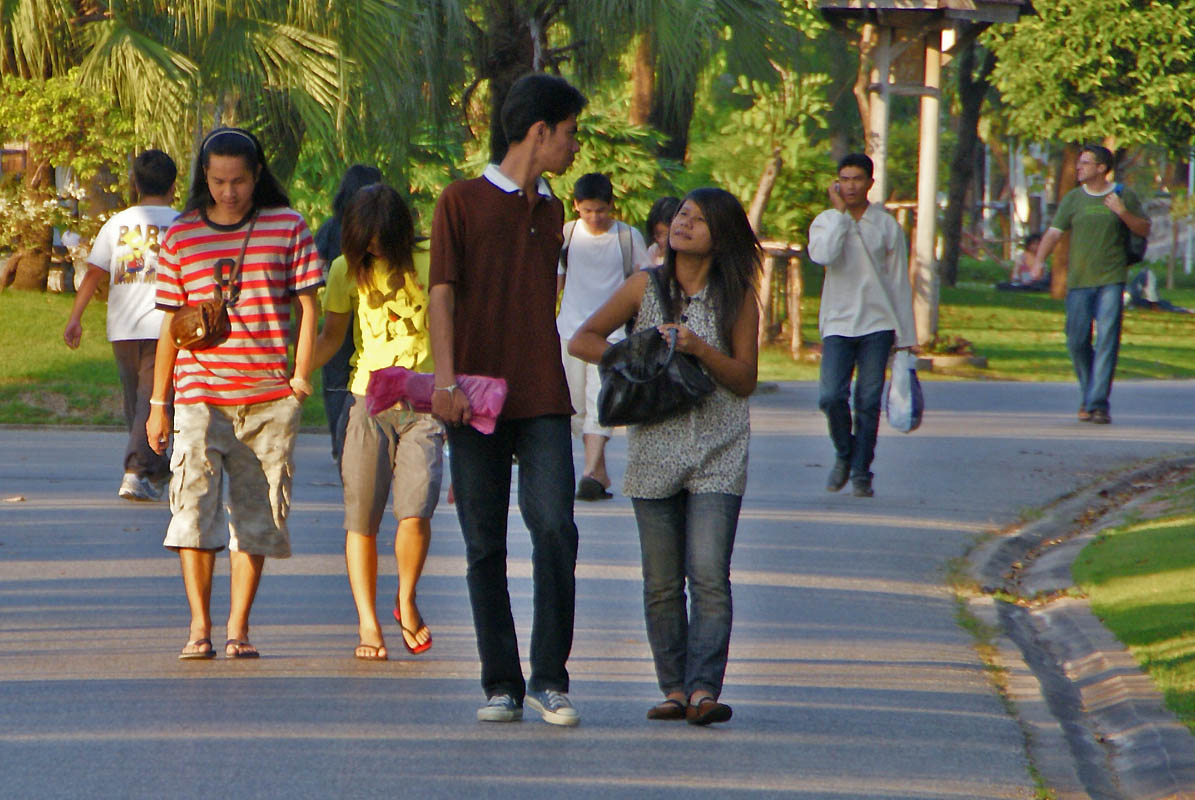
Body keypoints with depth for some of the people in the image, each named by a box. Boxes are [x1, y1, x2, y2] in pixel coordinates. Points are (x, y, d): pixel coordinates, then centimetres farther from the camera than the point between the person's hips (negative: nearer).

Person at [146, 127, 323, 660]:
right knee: (193, 501, -13)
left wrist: (302, 371, -4)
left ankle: (238, 628, 11)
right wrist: (158, 403, 11)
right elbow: (171, 322, 11)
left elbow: (307, 303, 7)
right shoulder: (181, 237, 7)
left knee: (257, 513, 3)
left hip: (269, 396, 0)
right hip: (200, 393, 0)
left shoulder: (287, 227, 5)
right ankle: (199, 626, -9)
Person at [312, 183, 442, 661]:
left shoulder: (429, 266, -1)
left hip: (422, 406, -2)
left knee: (415, 513, -15)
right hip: (368, 402, 2)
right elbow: (331, 335, 14)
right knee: (361, 518, -2)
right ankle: (368, 626, 6)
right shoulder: (348, 271, 5)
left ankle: (407, 600, 11)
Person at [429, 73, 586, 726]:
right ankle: (500, 685, 8)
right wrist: (445, 377, -17)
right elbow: (442, 292, -5)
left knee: (555, 530, -12)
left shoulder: (551, 211, 18)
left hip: (542, 401, 3)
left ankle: (549, 679, -6)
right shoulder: (462, 201, 3)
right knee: (484, 545, 0)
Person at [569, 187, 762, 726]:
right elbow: (581, 341, 11)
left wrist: (699, 349, -14)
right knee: (662, 583, 3)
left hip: (718, 454, -2)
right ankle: (674, 688, 11)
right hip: (655, 448, 2)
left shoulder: (737, 298, 3)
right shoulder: (645, 287, 6)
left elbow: (746, 380, 1)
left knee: (709, 575, -13)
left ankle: (704, 688, -18)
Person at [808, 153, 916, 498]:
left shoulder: (887, 226, 5)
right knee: (831, 397, -11)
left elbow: (899, 282, 7)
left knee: (869, 401, -2)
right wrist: (841, 212, -12)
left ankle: (861, 472, 8)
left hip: (877, 325, 0)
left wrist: (905, 336, 5)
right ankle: (844, 454, 14)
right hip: (838, 323, 0)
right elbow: (823, 255, -18)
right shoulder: (826, 222, 5)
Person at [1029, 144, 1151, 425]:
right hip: (1079, 280, 2)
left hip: (1111, 280, -2)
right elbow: (1053, 233, 4)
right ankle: (1088, 394, 23)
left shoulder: (1125, 196, 5)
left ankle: (1098, 404, -10)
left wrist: (1123, 213, -11)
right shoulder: (1073, 199, 9)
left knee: (1106, 342, -10)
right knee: (1077, 341, 1)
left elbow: (1144, 230, 8)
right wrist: (1038, 262, -12)